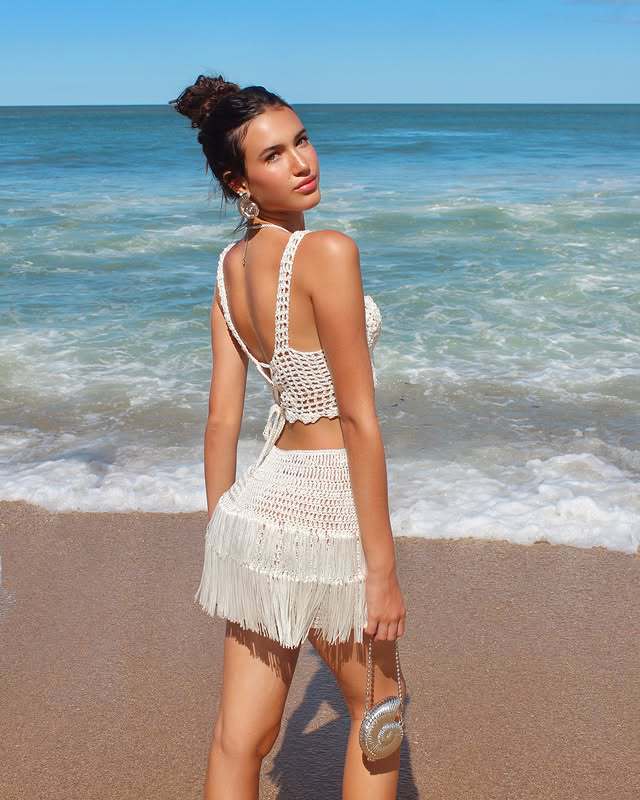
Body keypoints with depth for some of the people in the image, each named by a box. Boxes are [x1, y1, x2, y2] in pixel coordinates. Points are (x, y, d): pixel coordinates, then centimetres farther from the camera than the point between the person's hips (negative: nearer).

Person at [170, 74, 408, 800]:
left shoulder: (230, 264, 5)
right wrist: (382, 568, -15)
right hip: (324, 515, -7)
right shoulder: (327, 252, -18)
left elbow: (221, 419, 7)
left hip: (259, 502, 7)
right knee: (377, 703, 19)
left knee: (243, 735, 15)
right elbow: (359, 420, -19)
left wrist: (221, 537, 15)